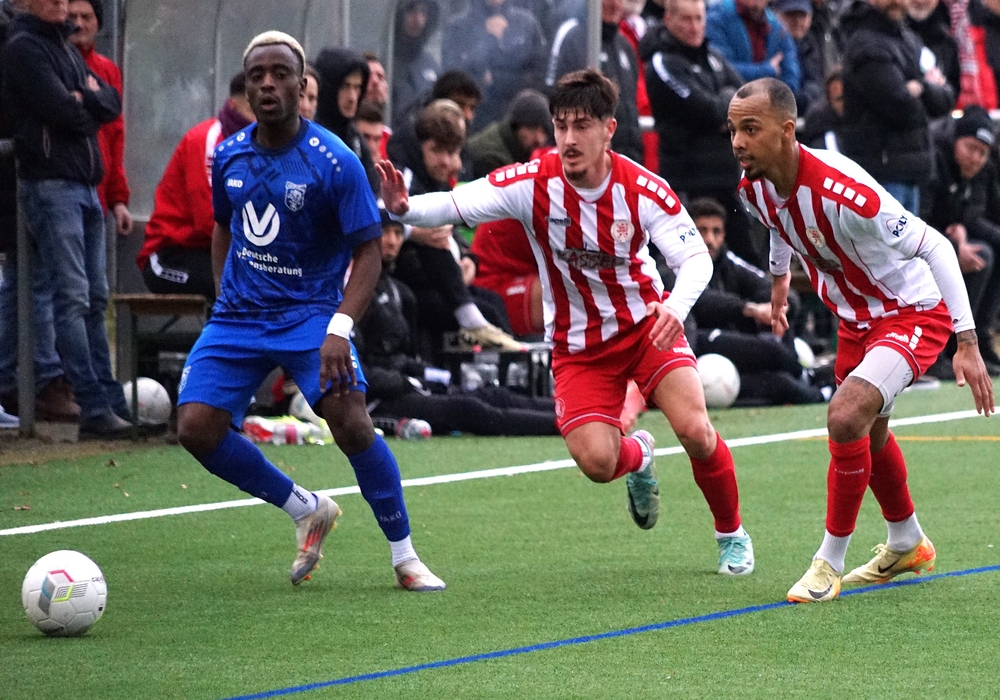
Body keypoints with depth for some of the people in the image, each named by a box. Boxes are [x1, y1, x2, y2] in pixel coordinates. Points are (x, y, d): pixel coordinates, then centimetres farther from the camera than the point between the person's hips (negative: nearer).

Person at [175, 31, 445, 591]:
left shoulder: (336, 163, -14)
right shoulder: (229, 156, 2)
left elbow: (368, 252, -13)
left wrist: (340, 328, -26)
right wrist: (225, 294, 10)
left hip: (311, 314, -5)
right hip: (239, 315, 5)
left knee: (351, 422, -25)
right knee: (197, 428, -10)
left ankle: (405, 557, -7)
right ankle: (308, 512, 12)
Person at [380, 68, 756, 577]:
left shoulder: (643, 190, -18)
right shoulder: (533, 183, -18)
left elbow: (695, 257, -19)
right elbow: (456, 206, -24)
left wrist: (676, 306, -41)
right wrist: (403, 209, -45)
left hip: (647, 324, 0)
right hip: (577, 341, 0)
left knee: (695, 430, -19)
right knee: (596, 462, -17)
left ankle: (732, 533, 10)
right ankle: (637, 457, 24)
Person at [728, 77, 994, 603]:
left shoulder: (842, 192, -36)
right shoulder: (754, 188, -13)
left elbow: (933, 247, -28)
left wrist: (967, 343, -28)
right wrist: (779, 279, 31)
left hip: (913, 312, -9)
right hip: (857, 318, 9)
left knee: (846, 417, -26)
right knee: (867, 433, 23)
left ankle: (829, 563, -10)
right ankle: (907, 545, 49)